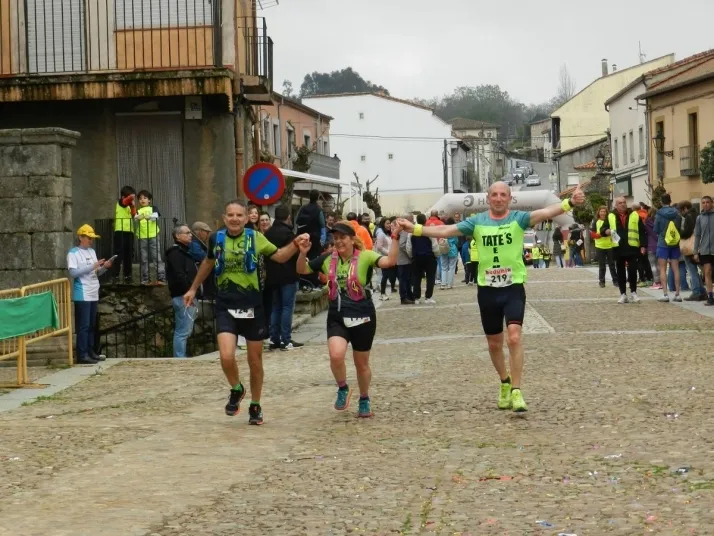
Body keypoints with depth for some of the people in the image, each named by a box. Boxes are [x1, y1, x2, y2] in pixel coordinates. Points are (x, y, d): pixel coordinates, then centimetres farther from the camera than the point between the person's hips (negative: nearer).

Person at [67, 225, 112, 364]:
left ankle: (90, 352, 18)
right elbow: (73, 272, -19)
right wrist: (93, 266, -22)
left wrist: (104, 267, -2)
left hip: (93, 294, 8)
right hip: (82, 295, -8)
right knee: (83, 325, -9)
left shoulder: (92, 251, 16)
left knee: (92, 325, 12)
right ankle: (82, 355, -9)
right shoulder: (73, 253, -7)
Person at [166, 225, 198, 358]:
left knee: (185, 331, 13)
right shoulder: (175, 253, -11)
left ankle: (181, 359, 18)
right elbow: (179, 276, -21)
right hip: (183, 297, -10)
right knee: (183, 332, -10)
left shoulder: (184, 252, 22)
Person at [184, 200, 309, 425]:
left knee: (255, 360, 10)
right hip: (226, 307, 0)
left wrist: (296, 243, -14)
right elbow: (208, 262, 20)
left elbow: (279, 256, 4)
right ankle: (236, 390, 14)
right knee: (227, 357, -18)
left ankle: (255, 407, 28)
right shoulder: (216, 238, 0)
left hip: (252, 306, 0)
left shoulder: (255, 237, -4)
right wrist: (194, 288, 27)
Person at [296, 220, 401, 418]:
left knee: (362, 363, 12)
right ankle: (343, 389, 5)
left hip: (362, 317, -2)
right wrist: (303, 253, -11)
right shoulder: (327, 259, 2)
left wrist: (395, 237, -34)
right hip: (337, 318, 2)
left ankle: (364, 399, 37)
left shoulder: (364, 256, -10)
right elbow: (302, 270, 8)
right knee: (336, 355, -24)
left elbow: (390, 261, -24)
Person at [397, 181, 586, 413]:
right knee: (494, 344, 14)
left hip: (514, 288, -3)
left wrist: (569, 203, -38)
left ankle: (516, 391, -14)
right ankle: (505, 382, 38)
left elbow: (545, 212, -21)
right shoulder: (477, 222, 2)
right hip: (487, 290, 3)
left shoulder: (518, 218, -5)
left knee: (514, 337, -20)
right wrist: (415, 228, -10)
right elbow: (445, 230, 0)